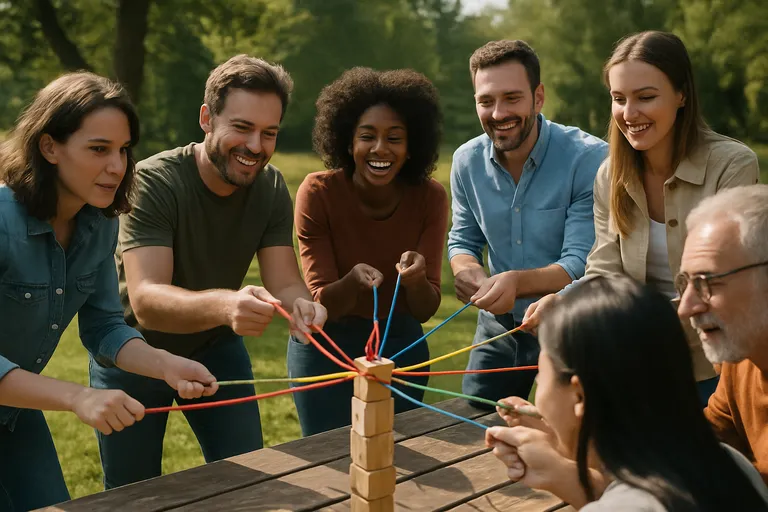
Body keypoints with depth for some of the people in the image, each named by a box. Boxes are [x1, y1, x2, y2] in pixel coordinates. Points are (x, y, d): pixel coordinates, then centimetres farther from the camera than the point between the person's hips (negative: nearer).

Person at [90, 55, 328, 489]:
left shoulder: (271, 188, -12)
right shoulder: (154, 182, -28)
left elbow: (284, 282, -17)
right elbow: (145, 300, -39)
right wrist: (224, 303, -59)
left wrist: (301, 306, -42)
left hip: (216, 348, 4)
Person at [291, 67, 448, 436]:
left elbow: (425, 311, -14)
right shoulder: (317, 193, -19)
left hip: (401, 345, 2)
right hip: (327, 346, -2)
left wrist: (416, 279, -36)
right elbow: (322, 304, -19)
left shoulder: (430, 197, -14)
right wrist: (352, 281, -40)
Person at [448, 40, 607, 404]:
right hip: (498, 325, 5)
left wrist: (517, 281, -43)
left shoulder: (589, 159, -20)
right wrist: (467, 272, -18)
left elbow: (581, 263, -24)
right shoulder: (467, 161, -4)